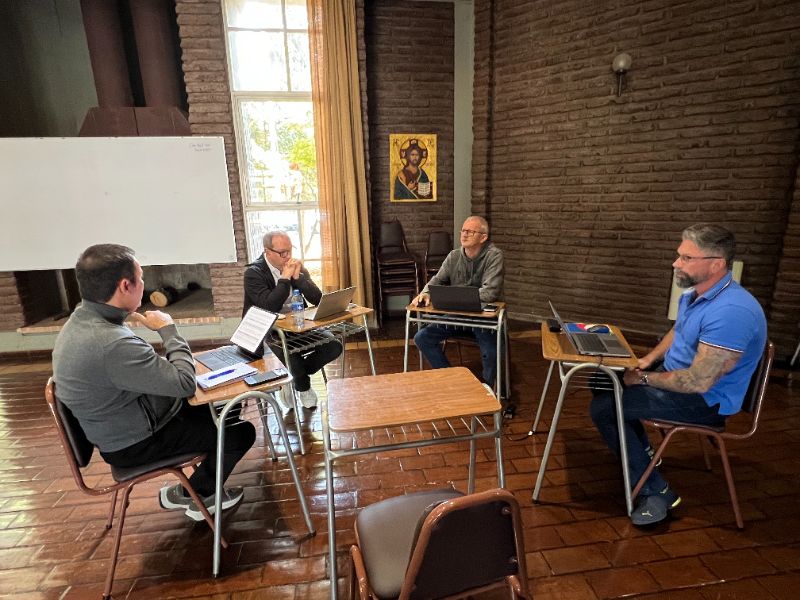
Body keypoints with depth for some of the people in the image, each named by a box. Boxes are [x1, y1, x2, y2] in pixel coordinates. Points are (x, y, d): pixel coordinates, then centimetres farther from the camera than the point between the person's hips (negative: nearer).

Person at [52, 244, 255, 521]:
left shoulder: (82, 320, -4)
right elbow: (185, 382, -29)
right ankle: (193, 495, 20)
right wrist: (167, 329, -18)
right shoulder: (112, 343, -37)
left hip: (125, 422, 9)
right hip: (137, 442, -9)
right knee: (241, 432, 0)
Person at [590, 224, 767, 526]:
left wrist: (645, 379, -18)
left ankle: (655, 491, -2)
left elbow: (698, 382, -32)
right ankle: (641, 450, 27)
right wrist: (648, 360, 2)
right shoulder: (695, 292, 0)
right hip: (675, 373, 10)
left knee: (603, 408, -16)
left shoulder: (731, 311, -32)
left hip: (706, 401, -10)